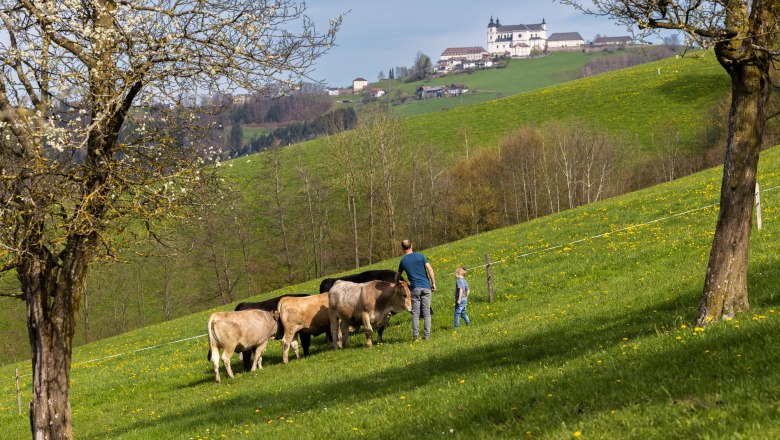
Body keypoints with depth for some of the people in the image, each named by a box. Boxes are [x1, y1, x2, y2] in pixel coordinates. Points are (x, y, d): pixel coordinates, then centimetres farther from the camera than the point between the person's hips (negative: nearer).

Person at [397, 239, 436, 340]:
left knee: (415, 313, 3)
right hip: (426, 287, 0)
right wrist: (433, 283, 0)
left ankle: (416, 336, -5)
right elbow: (430, 269, -6)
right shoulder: (420, 256, 3)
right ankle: (426, 335, -1)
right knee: (426, 312, 3)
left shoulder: (403, 261, 6)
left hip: (415, 288, 0)